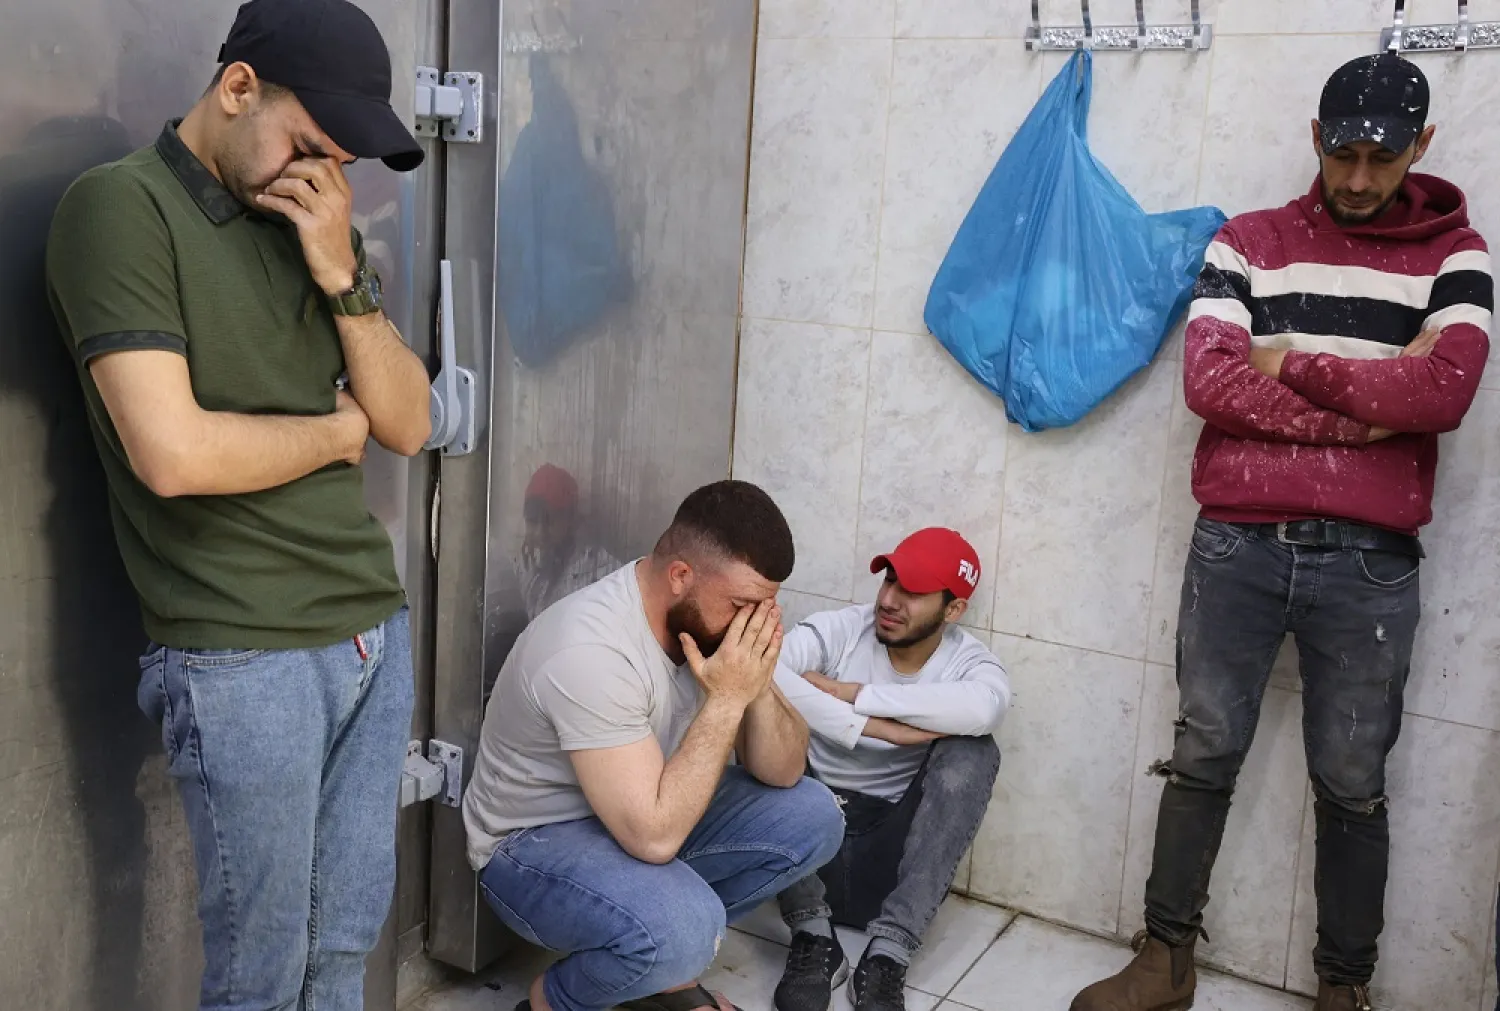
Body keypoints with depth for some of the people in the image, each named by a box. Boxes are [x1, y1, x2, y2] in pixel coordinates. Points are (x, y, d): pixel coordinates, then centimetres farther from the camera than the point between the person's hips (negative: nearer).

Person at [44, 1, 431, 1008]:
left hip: (376, 625, 6)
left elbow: (408, 425, 7)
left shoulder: (313, 222, 11)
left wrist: (343, 275, -7)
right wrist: (336, 430, -4)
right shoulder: (121, 206, -9)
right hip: (244, 658, -6)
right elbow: (172, 453, -20)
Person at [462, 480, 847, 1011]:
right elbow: (655, 837, -35)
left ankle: (666, 965, 10)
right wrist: (726, 698, -31)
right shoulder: (590, 651, -33)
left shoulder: (714, 615, -9)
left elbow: (782, 774, -4)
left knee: (811, 815, -5)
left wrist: (758, 686, -24)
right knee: (683, 926, -34)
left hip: (647, 813, 8)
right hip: (537, 843, -8)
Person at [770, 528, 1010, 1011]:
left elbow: (983, 708, -32)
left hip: (892, 852, 0)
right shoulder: (839, 630, -7)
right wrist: (875, 727, -32)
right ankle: (814, 937, -23)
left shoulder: (970, 661, -5)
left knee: (972, 751, -23)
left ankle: (888, 955, -26)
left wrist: (848, 692, -27)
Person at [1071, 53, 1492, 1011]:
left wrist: (1293, 366, -7)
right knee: (1204, 756, 7)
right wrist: (1365, 409, -9)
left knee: (1352, 784, 9)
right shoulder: (1248, 242, 7)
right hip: (1237, 545, 1)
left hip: (1370, 563, 0)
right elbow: (1209, 379, -8)